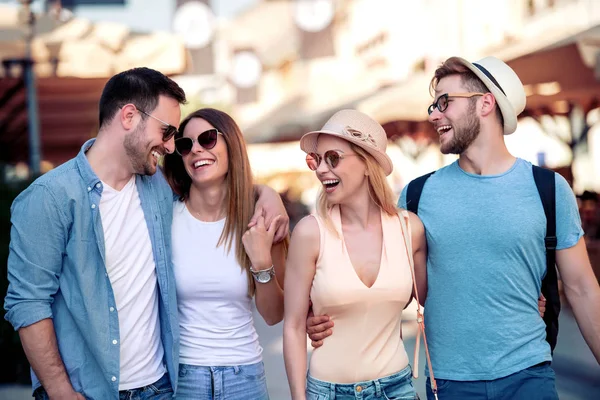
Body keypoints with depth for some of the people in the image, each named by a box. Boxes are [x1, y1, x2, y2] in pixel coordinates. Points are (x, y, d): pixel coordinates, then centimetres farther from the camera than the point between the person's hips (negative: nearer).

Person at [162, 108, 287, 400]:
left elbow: (274, 316, -1)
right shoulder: (165, 218, -8)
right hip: (180, 372, -1)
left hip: (244, 373, 2)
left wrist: (262, 263, -16)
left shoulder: (260, 222, -4)